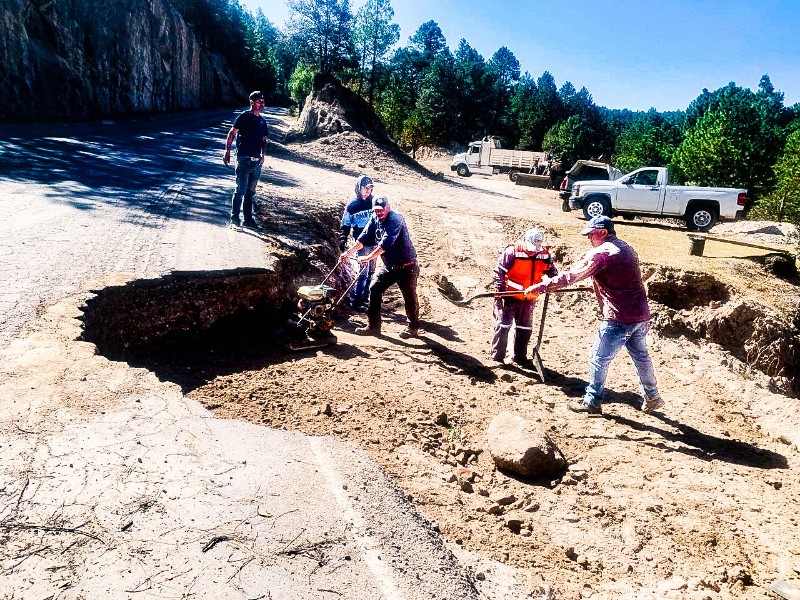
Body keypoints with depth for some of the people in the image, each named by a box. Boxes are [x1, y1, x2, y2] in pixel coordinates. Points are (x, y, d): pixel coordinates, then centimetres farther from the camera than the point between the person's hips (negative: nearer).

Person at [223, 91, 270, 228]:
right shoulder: (244, 117, -3)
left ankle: (248, 219, 19)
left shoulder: (262, 121, 15)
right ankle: (234, 219, -4)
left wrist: (262, 155, 6)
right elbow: (232, 134, -4)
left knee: (250, 192, 12)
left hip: (256, 161, 6)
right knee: (241, 190, -9)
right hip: (244, 159, -6)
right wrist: (227, 152, -11)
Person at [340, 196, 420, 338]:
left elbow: (386, 242, -31)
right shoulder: (374, 219, 3)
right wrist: (349, 252, -17)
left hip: (406, 266, -7)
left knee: (410, 296, 1)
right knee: (374, 290, 1)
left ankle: (413, 328, 18)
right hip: (388, 266, 7)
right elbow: (364, 238, -4)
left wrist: (369, 257, -35)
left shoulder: (395, 219, -20)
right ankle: (374, 326, 8)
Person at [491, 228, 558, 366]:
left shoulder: (544, 255, -4)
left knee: (525, 328, 13)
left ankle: (519, 356, 27)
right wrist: (500, 291, -17)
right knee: (503, 324, -3)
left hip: (529, 299, 5)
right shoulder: (512, 252, -18)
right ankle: (497, 356, 8)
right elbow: (498, 271, -14)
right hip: (510, 295, -5)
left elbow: (552, 272, 12)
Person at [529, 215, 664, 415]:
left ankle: (592, 402, 13)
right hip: (641, 315, 9)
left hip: (619, 319, -9)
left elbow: (573, 275, -19)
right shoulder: (626, 248, 14)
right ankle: (652, 398, 33)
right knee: (641, 356, 22)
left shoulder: (601, 252, -14)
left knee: (599, 359, 3)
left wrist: (543, 286, -17)